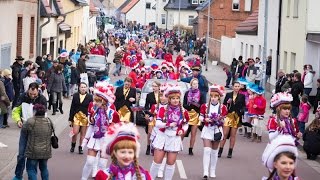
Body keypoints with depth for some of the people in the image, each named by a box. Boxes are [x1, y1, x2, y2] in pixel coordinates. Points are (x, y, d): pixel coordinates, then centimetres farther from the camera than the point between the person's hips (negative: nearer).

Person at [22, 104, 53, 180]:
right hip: (46, 151, 4)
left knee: (31, 169, 3)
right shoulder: (49, 122, 0)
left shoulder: (30, 122, -13)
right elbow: (52, 131, 11)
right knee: (44, 168, 20)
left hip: (33, 152, -4)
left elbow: (23, 131, -1)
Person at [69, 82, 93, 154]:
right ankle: (73, 145, 16)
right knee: (75, 132, -7)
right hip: (76, 116, 0)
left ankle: (80, 147, 18)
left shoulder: (89, 97, 0)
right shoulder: (75, 96, 3)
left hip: (85, 117, 0)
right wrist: (70, 119, 3)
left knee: (83, 134, 5)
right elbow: (72, 108, 5)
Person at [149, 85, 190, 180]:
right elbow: (157, 123, -11)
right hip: (162, 137, -2)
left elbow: (186, 124, 13)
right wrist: (168, 124, -23)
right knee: (157, 161, 1)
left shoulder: (183, 111, 0)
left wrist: (182, 130, -7)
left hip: (175, 139, 2)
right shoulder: (163, 109, -6)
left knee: (171, 163, 5)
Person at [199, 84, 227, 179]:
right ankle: (205, 172, -13)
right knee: (207, 150, -11)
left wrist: (220, 120, -22)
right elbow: (200, 117, 0)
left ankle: (213, 172, 22)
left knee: (214, 151, 11)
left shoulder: (222, 107, -5)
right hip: (207, 130, -1)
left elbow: (224, 120, -1)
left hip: (217, 130, 1)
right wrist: (205, 119, -19)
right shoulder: (205, 106, -5)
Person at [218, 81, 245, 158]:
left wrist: (241, 111, -11)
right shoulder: (228, 94, 5)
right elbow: (224, 104, 5)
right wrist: (227, 102, -14)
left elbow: (244, 106, 8)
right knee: (224, 134, -4)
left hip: (237, 117, 0)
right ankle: (220, 151, 0)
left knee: (233, 135, 3)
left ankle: (230, 152, 9)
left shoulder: (242, 96, 5)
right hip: (228, 116, 0)